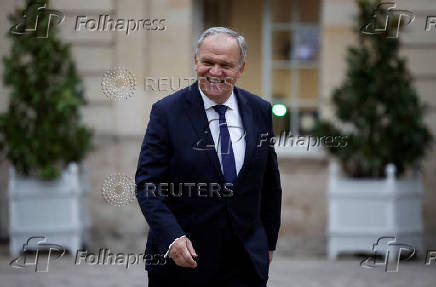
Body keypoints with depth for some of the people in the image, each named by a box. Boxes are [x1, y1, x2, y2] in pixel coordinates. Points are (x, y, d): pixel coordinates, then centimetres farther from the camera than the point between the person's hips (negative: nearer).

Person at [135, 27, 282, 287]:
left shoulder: (260, 111, 4)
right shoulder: (167, 112, -6)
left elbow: (270, 183, 12)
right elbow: (147, 183, -11)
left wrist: (268, 243, 14)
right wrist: (172, 237, -23)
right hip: (181, 258, -2)